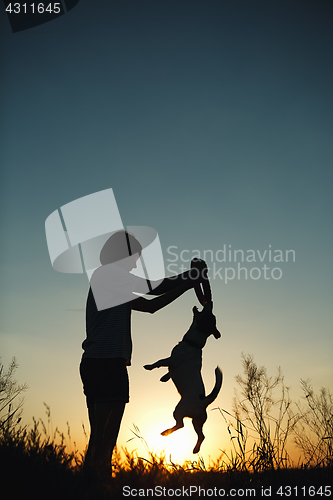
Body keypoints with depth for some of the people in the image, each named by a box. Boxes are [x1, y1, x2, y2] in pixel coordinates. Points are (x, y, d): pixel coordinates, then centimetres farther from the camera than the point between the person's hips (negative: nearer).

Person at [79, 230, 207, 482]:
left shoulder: (114, 285, 23)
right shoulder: (107, 274, -6)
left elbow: (151, 305, 24)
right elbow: (154, 288, -10)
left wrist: (187, 284, 21)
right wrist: (190, 274, 3)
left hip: (95, 364, 10)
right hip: (107, 363, -10)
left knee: (101, 437, 12)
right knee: (103, 439, -8)